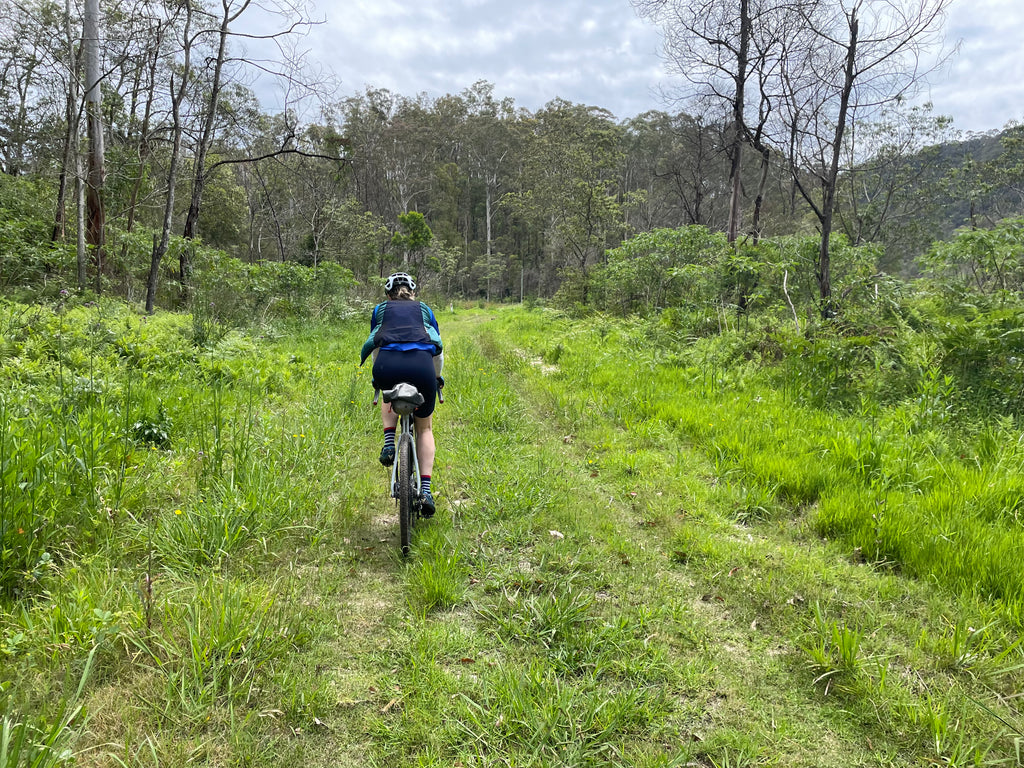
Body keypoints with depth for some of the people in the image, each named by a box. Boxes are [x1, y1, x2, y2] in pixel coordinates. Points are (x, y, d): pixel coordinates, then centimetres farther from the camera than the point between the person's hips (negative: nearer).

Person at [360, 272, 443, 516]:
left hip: (387, 365, 0)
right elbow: (438, 348, 33)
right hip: (421, 364, 0)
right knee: (424, 427, 21)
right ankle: (425, 490, 9)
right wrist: (436, 377, 50)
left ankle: (389, 443, 15)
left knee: (389, 396, 39)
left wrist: (378, 376, 52)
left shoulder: (380, 310, 29)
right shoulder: (424, 309, 30)